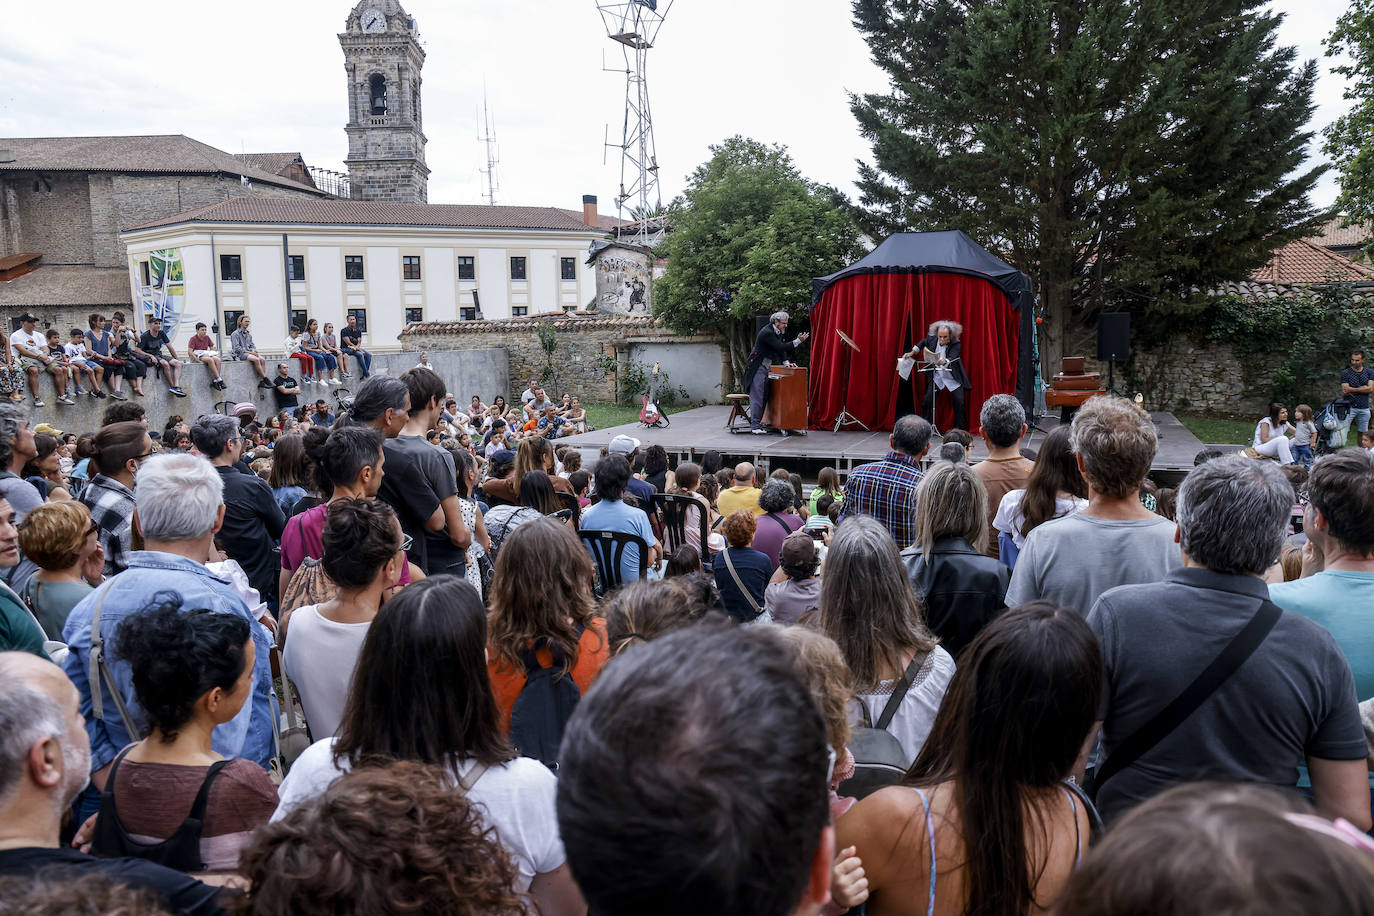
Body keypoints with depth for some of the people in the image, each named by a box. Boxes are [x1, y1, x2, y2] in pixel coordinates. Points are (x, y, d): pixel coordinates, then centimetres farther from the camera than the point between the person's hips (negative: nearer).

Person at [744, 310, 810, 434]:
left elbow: (782, 348, 18)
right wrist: (798, 341, -26)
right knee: (757, 396, -8)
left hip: (765, 368, 10)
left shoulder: (777, 332, 11)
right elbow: (781, 347, -25)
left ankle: (755, 422, 16)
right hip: (757, 368, -10)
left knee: (764, 396, 10)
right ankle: (755, 426, -7)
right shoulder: (767, 332, -20)